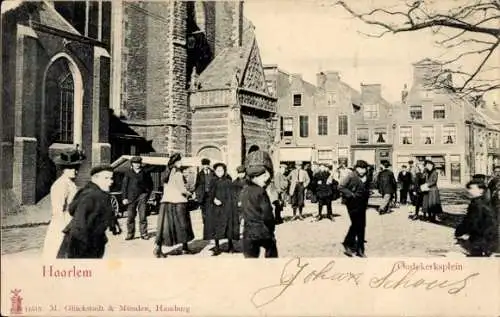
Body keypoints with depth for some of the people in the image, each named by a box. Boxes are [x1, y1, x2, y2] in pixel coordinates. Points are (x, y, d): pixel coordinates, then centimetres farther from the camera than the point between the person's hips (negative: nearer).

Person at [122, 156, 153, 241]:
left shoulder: (145, 173, 5)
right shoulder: (128, 173, 4)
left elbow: (150, 184, 16)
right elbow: (124, 185, 5)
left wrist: (147, 193, 5)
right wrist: (124, 197, -1)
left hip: (142, 196, 0)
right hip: (131, 197, 0)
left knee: (143, 216, -3)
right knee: (130, 217, 3)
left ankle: (144, 234, 4)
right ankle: (130, 234, 14)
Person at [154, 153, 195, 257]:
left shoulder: (167, 174, 12)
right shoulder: (178, 174, -11)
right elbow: (182, 190, -13)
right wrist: (188, 193, 8)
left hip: (166, 201, 6)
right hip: (178, 202, -6)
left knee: (165, 225, 3)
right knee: (182, 224, 8)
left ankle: (157, 247, -9)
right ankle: (185, 248, 18)